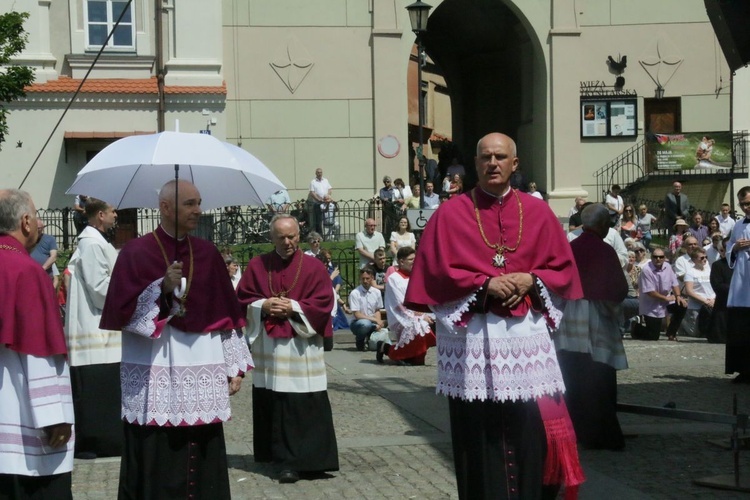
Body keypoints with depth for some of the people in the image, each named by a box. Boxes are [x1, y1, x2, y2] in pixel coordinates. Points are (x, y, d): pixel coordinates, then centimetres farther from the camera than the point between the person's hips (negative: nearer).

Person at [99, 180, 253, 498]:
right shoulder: (136, 253, -4)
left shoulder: (207, 253, 9)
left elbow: (225, 315, 11)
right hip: (153, 381, -4)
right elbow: (122, 313, -9)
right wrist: (163, 289, -21)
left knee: (201, 465, 6)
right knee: (156, 464, -2)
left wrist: (235, 366, 7)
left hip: (202, 378, 4)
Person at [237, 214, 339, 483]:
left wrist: (294, 307, -14)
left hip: (302, 347, -2)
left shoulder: (314, 267, 1)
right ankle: (282, 458, 17)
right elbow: (242, 300, 9)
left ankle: (296, 461, -4)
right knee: (273, 406, 5)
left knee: (305, 408, -7)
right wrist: (263, 306, -10)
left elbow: (323, 303, -4)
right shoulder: (257, 266, 9)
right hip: (268, 346, 3)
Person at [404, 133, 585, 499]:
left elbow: (562, 268, 10)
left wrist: (530, 281, -9)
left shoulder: (538, 212, 9)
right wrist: (484, 284, -13)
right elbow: (435, 272, -4)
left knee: (530, 429, 1)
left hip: (527, 333, 2)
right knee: (479, 433, 1)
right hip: (472, 336, -2)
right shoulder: (451, 213, 2)